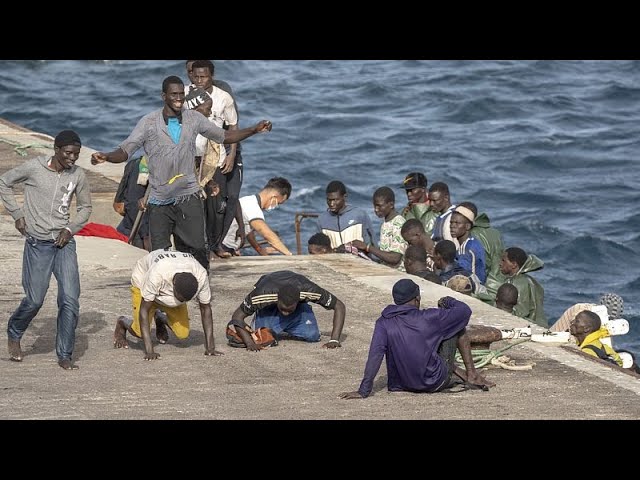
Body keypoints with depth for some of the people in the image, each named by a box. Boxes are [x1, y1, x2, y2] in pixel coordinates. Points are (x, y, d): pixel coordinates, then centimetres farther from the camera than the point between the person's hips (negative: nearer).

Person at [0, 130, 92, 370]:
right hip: (38, 244, -2)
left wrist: (70, 228, -2)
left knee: (70, 298, -9)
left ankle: (65, 355, 0)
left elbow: (85, 208, 15)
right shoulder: (33, 167, -8)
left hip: (64, 242, 2)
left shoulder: (78, 175, 0)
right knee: (34, 300, 1)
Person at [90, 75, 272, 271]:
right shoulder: (149, 122, -5)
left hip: (188, 197, 1)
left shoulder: (194, 119, 3)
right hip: (159, 201, -1)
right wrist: (105, 157, -31)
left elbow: (224, 136, 15)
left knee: (197, 251, -2)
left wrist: (255, 129, 4)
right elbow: (125, 151, -10)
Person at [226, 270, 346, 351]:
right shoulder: (262, 294, -43)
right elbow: (237, 316, -34)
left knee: (312, 336, -20)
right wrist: (250, 343, -47)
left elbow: (339, 307, -31)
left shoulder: (308, 290, -40)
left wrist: (334, 340, -39)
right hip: (268, 305, -1)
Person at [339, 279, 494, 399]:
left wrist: (363, 391, -22)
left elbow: (375, 356, -21)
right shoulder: (428, 318, -17)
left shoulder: (384, 323, -12)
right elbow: (464, 311, -6)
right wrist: (448, 301, 15)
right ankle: (471, 373, 19)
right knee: (457, 326, 12)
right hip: (436, 383, -4)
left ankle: (463, 374, 36)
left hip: (403, 384, 4)